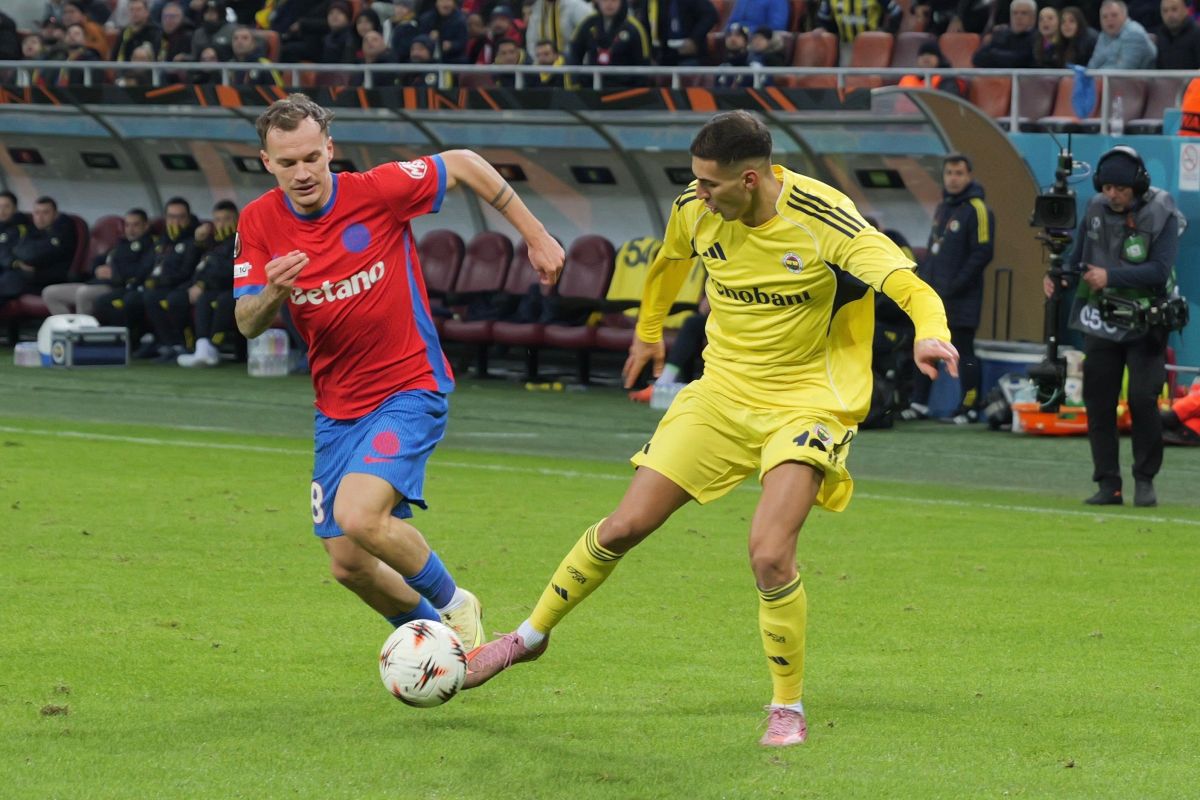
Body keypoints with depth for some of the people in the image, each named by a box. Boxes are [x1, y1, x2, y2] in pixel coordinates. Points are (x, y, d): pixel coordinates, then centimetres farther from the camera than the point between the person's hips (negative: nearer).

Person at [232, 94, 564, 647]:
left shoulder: (376, 191, -15)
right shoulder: (259, 223, -5)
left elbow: (464, 164, -1)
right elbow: (247, 325, -7)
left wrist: (535, 236, 2)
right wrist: (272, 293, -30)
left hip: (409, 389, -5)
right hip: (337, 408, 5)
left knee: (358, 515, -28)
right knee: (348, 566, 5)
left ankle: (454, 607, -3)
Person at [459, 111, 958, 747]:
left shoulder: (820, 219, -23)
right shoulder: (695, 211, -7)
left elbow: (908, 284, -27)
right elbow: (670, 261, 18)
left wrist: (930, 334, -49)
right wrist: (647, 331, 32)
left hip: (805, 401, -4)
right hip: (723, 391, 5)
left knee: (769, 554, -22)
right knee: (623, 528, 3)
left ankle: (788, 707, -1)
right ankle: (530, 636, 25)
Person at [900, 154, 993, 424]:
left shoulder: (977, 210, -10)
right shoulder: (942, 208, 16)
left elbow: (983, 253, -16)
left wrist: (955, 285, -18)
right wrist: (921, 279, 12)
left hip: (961, 300, -8)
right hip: (932, 296, 8)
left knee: (963, 351, -2)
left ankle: (969, 407, 5)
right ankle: (919, 404, 14)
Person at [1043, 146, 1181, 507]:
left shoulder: (1161, 214, -11)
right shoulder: (1095, 209, 3)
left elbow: (1159, 270, -20)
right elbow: (1078, 257, 11)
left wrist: (1111, 277, -26)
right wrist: (1058, 279, -9)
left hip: (1144, 325, -4)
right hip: (1100, 324, 4)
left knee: (1143, 399, -11)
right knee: (1098, 402, 2)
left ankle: (1145, 480, 4)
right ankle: (1107, 484, 9)